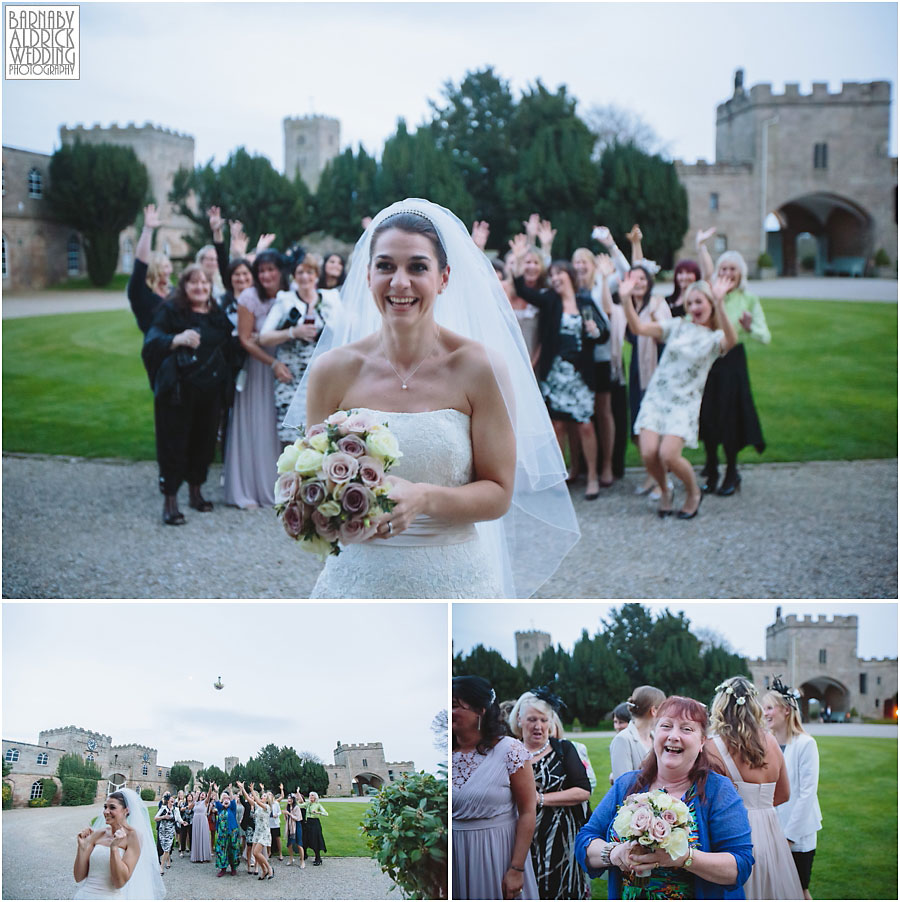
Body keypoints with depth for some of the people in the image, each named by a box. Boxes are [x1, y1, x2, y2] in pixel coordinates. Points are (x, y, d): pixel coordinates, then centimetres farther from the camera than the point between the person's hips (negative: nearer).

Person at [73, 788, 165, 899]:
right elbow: (79, 878, 5)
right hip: (86, 895, 5)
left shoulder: (133, 836, -4)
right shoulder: (97, 834, 6)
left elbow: (120, 882, -10)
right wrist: (82, 846, -6)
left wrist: (114, 848, -18)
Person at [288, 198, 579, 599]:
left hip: (453, 579, -1)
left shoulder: (481, 367, -7)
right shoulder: (332, 370, -2)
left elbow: (499, 492, -5)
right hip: (357, 578, 1)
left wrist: (422, 499, -22)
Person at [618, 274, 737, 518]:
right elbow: (638, 328, 0)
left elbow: (731, 340, -25)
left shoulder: (715, 338, 1)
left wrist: (719, 305, -38)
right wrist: (626, 300, -16)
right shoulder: (676, 326, 9)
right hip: (656, 397, 3)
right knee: (649, 454, -14)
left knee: (668, 454, -20)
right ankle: (665, 492, 16)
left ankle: (693, 492, 9)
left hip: (685, 404, -3)